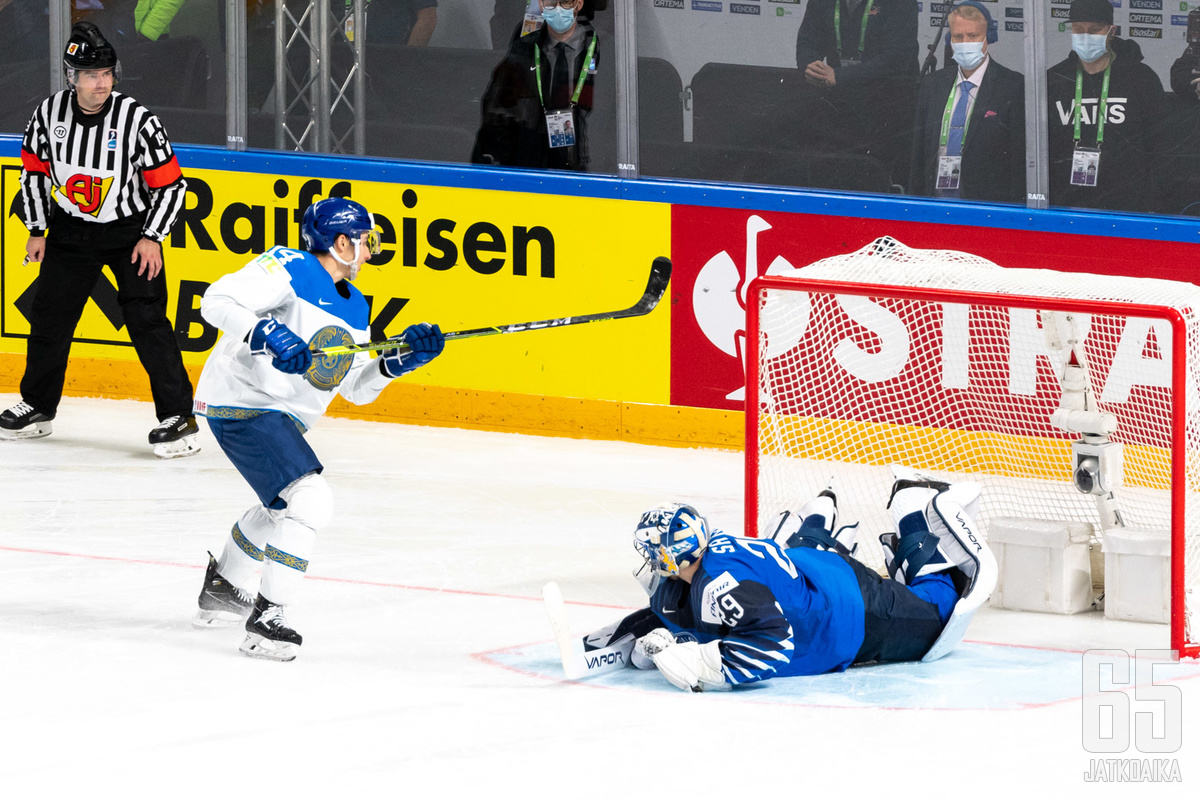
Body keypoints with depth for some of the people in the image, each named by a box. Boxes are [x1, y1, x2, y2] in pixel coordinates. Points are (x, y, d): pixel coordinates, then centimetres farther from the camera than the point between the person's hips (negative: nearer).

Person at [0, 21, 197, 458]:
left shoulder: (137, 119, -21)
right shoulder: (49, 113, -10)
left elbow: (171, 184, -13)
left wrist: (151, 238, -16)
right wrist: (37, 230, 4)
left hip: (130, 231, -4)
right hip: (70, 228, 4)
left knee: (146, 320, -14)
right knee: (49, 317, 9)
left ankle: (178, 417, -11)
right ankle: (37, 407, 28)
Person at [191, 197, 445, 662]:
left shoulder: (354, 308, 13)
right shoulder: (289, 270, -14)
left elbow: (355, 388, 15)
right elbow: (217, 301, -24)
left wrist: (399, 360, -1)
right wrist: (267, 334, -37)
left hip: (281, 415, 11)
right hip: (242, 402, -11)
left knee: (282, 505, 32)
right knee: (310, 502, -21)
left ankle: (222, 589, 53)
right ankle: (266, 620, -17)